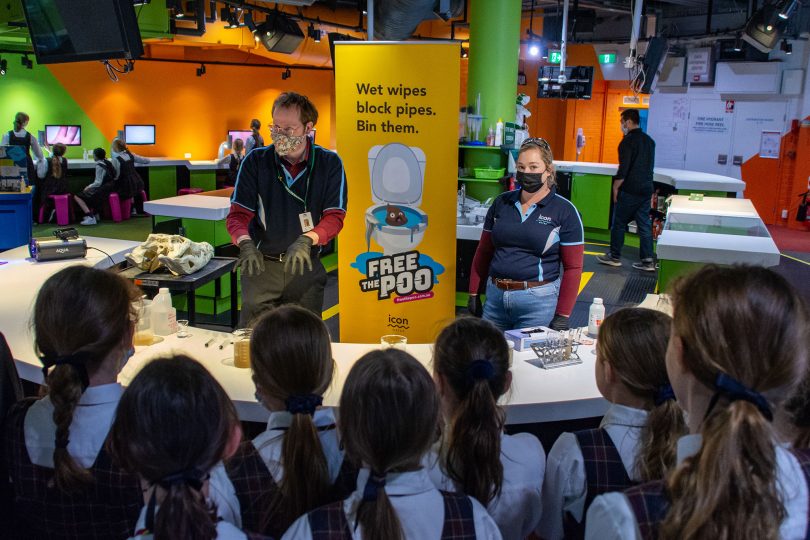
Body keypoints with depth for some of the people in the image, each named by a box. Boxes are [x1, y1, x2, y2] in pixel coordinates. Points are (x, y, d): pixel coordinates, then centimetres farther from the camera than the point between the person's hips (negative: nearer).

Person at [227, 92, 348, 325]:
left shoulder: (329, 163, -2)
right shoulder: (255, 161, -1)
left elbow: (334, 217, -6)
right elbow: (238, 214, -4)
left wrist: (306, 240, -24)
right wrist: (246, 243, -25)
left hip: (306, 265, 0)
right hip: (261, 264, 0)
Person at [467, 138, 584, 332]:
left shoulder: (564, 211, -3)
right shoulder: (501, 203, 7)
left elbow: (573, 268, -4)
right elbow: (483, 252, 12)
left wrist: (562, 316, -8)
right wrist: (474, 294, 8)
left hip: (538, 301, -3)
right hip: (495, 296, 4)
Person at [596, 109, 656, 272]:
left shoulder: (628, 141, -13)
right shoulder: (649, 140, 13)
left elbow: (623, 169, -17)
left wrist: (616, 187, -10)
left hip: (630, 190, -7)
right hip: (646, 189, 8)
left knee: (618, 223, 5)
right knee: (644, 224, 8)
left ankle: (614, 257, 12)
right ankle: (647, 260, 7)